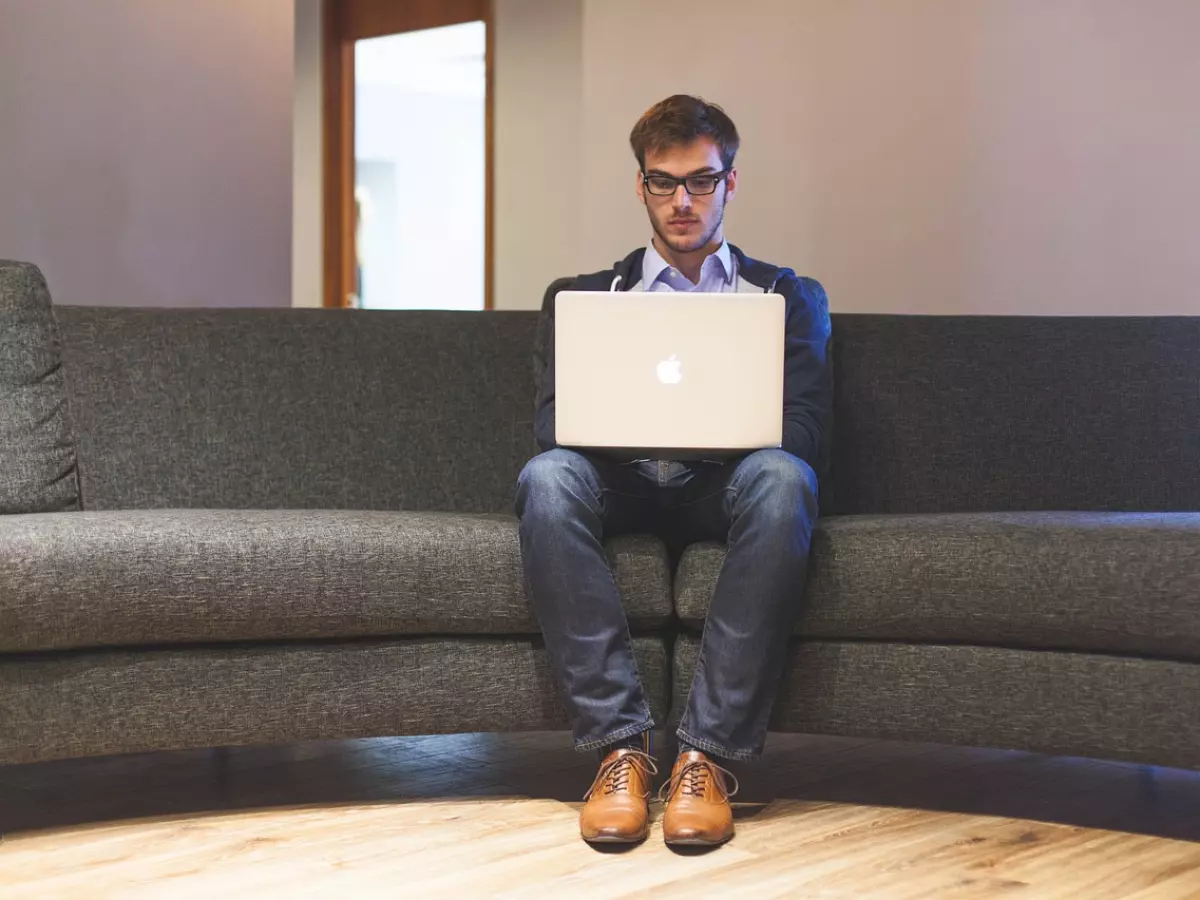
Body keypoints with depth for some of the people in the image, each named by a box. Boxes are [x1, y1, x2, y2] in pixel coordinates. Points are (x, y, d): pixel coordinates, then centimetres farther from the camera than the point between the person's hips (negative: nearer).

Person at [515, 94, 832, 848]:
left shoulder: (789, 297, 18)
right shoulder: (590, 296, 22)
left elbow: (805, 432, 4)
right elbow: (552, 419, 7)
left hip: (727, 487, -1)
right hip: (622, 483, 1)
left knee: (782, 478, -37)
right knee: (547, 476, -34)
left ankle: (709, 755, -35)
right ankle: (619, 744, -33)